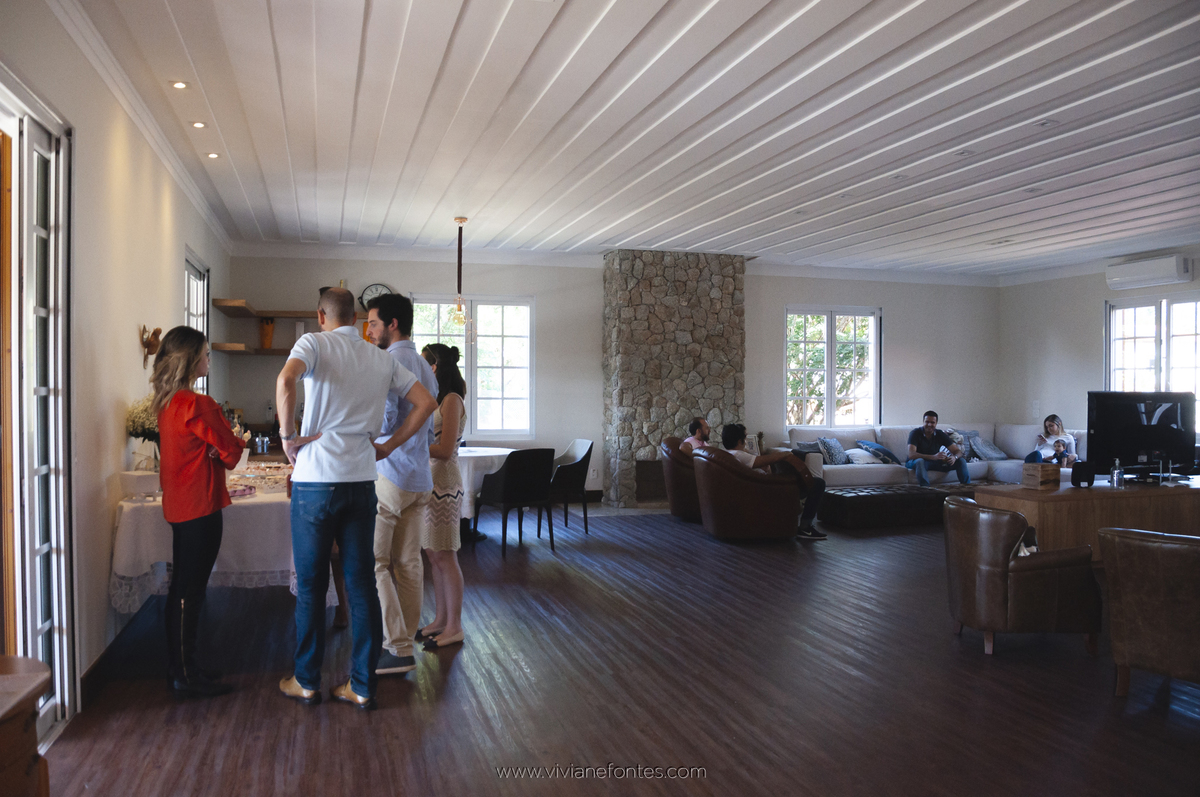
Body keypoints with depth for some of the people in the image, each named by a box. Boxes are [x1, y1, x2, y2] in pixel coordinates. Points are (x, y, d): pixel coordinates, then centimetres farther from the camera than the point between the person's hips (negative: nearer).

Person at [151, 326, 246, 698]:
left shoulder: (166, 403, 10)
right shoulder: (199, 405, -19)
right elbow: (230, 453, -12)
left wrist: (221, 442, 1)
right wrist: (237, 440, 9)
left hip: (179, 506, 10)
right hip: (200, 507, -10)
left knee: (181, 588, 16)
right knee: (191, 591, -2)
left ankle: (181, 667, 26)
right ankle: (186, 676, 6)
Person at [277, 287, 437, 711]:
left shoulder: (314, 343, -3)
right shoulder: (383, 359, 10)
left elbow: (285, 380, -24)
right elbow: (426, 402, 11)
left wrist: (288, 435, -12)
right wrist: (389, 445, 12)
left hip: (316, 480, -3)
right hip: (362, 480, 4)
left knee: (310, 584, 9)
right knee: (361, 583, 8)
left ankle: (307, 681, 21)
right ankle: (362, 685, 14)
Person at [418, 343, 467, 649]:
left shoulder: (452, 400, -12)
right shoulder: (437, 399, 17)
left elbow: (445, 450, -18)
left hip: (444, 483, -9)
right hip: (428, 481, 9)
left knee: (445, 556, -4)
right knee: (433, 555, 12)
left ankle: (454, 627, 5)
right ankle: (441, 619, 21)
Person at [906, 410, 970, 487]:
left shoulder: (940, 434, -3)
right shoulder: (915, 433, -17)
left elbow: (958, 451, -3)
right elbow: (911, 455, -31)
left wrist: (954, 457, -31)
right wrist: (933, 457, -43)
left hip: (935, 463, 5)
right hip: (915, 463, -5)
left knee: (961, 461, -10)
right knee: (919, 461, -41)